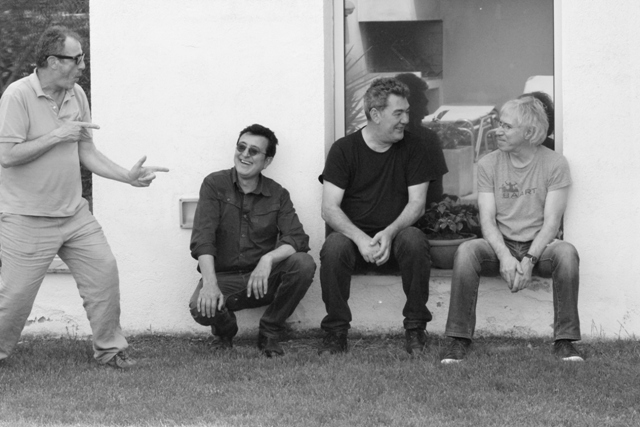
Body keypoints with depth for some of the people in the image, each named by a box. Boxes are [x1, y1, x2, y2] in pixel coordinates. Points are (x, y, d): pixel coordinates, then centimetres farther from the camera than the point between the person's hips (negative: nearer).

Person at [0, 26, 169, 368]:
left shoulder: (76, 95, 4)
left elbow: (86, 152, 9)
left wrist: (127, 176, -3)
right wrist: (58, 135, -22)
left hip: (73, 212, 6)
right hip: (28, 219, -6)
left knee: (103, 269, 3)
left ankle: (109, 348, 17)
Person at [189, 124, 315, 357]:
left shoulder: (278, 195, 3)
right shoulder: (214, 185, -3)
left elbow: (297, 239, -10)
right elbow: (202, 238, -14)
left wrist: (268, 259, -32)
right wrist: (210, 284, -30)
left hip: (263, 278, 2)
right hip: (223, 277, -2)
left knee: (304, 264, -26)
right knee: (201, 308, -34)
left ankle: (270, 332, -3)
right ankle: (225, 329, 8)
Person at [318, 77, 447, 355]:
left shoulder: (412, 148, 5)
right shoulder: (344, 149, -1)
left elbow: (417, 204, -1)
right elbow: (329, 209, -7)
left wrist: (389, 233, -20)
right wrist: (361, 239, -24)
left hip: (395, 232, 1)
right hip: (353, 233, -1)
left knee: (415, 241, -32)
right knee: (334, 248, -33)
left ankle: (415, 328, -18)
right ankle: (336, 332, -19)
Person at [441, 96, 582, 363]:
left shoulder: (554, 163, -3)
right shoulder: (488, 164, 4)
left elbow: (552, 221, -9)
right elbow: (487, 219, -3)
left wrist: (529, 260, -23)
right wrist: (504, 255, -22)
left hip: (539, 246, -1)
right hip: (501, 245, 1)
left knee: (566, 252, -35)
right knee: (466, 251, -30)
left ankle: (565, 341, -27)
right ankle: (459, 340, -26)